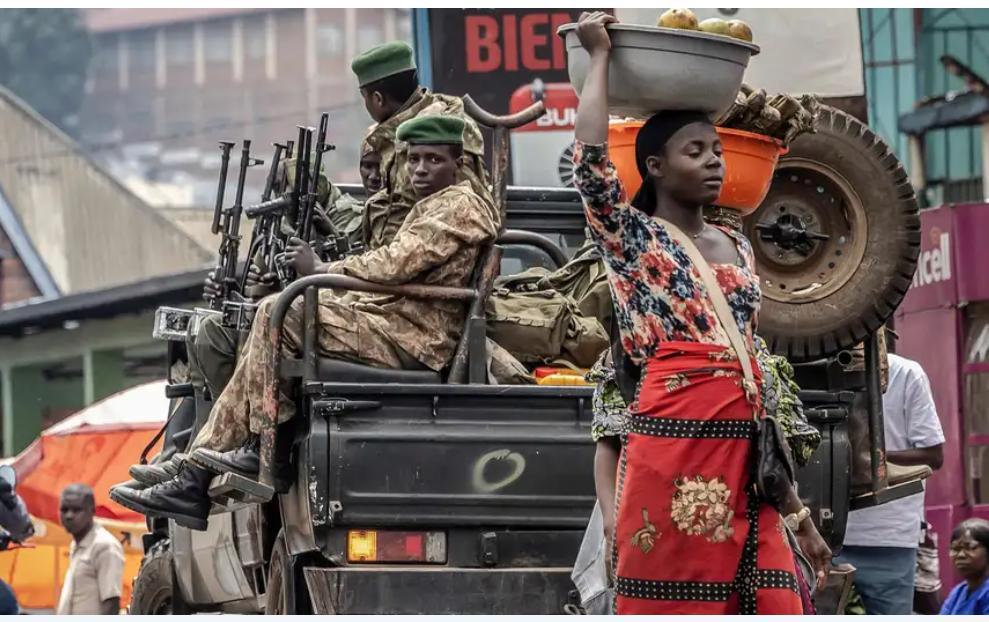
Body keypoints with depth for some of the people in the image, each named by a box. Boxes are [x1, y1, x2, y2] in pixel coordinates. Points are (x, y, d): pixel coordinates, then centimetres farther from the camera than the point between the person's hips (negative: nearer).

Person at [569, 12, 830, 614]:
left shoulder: (738, 247, 20)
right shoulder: (633, 238, 4)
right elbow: (591, 161, -16)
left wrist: (796, 508, 18)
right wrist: (601, 55, -3)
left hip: (743, 454, 6)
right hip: (673, 447, -6)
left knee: (771, 606, -1)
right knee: (676, 606, -5)